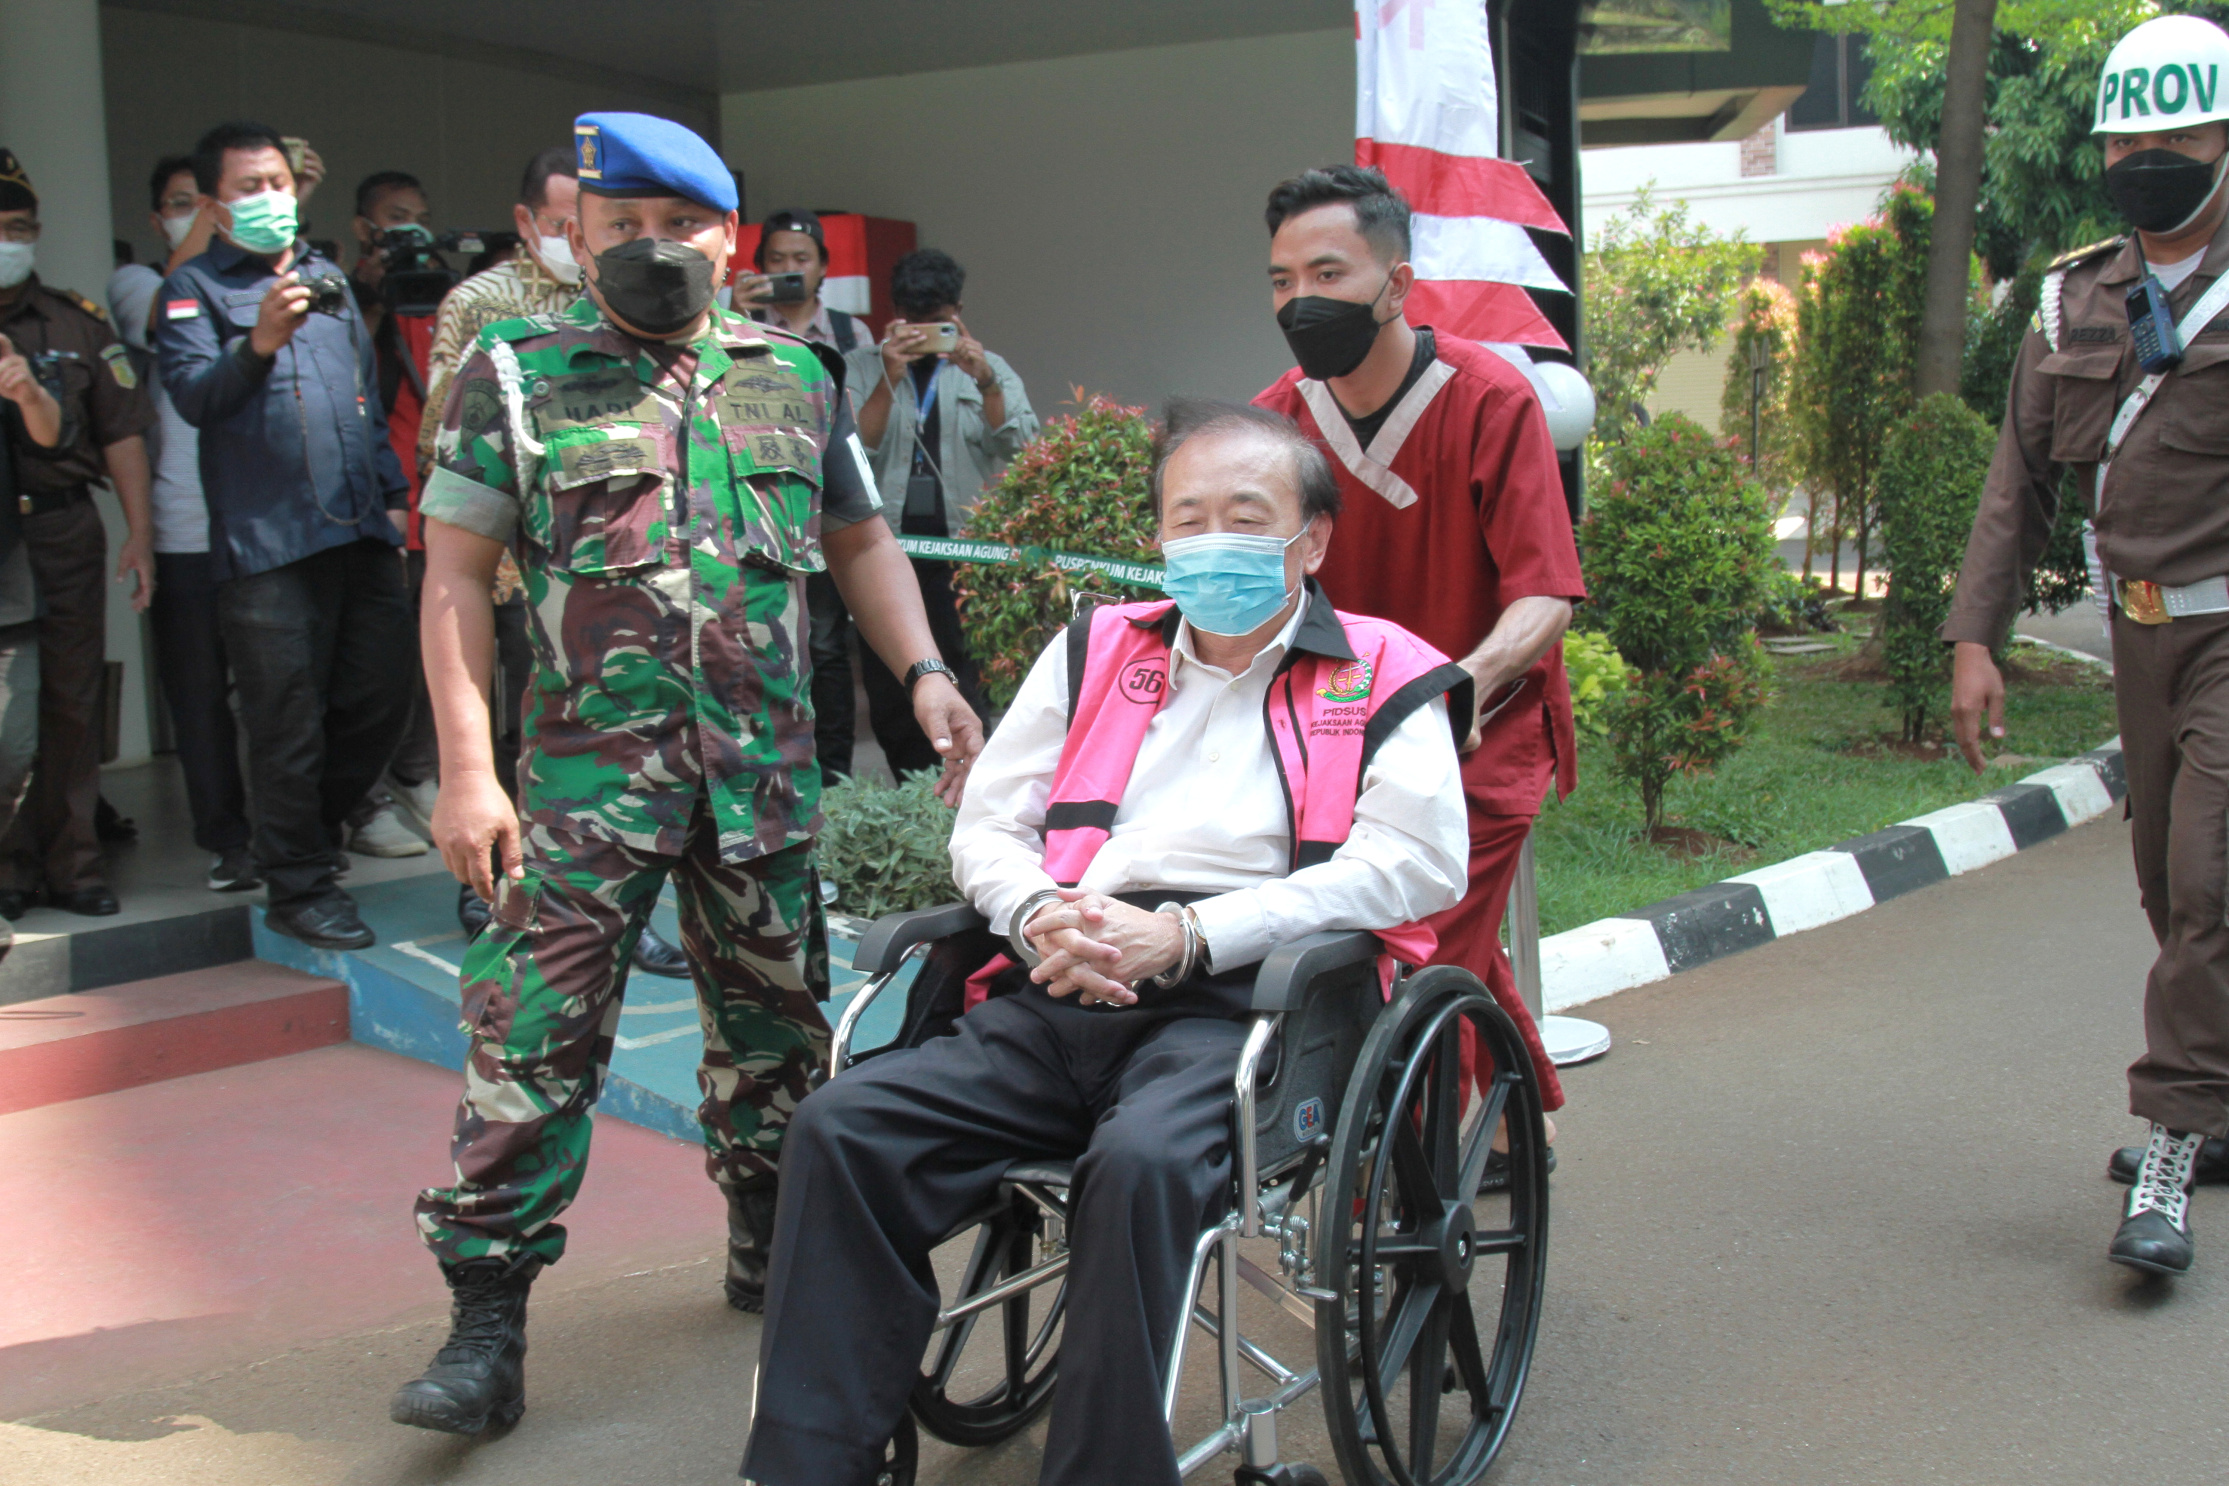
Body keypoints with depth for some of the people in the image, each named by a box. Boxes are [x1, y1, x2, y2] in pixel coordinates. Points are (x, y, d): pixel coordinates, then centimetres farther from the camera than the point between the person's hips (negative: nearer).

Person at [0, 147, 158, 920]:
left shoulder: (76, 321, 12)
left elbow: (122, 431, 9)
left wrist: (139, 529, 3)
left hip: (65, 529, 2)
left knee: (73, 700, 4)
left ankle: (70, 857, 12)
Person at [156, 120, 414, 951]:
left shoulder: (326, 278, 21)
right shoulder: (195, 289, 3)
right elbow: (192, 394, -13)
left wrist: (393, 492, 20)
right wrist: (258, 343, -28)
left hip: (360, 531, 6)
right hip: (266, 541, -6)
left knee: (382, 695, 8)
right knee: (288, 719, -2)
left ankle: (314, 830, 28)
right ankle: (297, 883, 8)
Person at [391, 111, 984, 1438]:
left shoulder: (794, 376, 13)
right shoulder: (518, 375, 3)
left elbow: (861, 541, 20)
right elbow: (457, 577, -1)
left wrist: (926, 672, 5)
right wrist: (467, 767, -9)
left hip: (767, 770, 4)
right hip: (588, 770, -3)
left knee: (775, 1023, 13)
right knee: (535, 1039, -8)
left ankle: (771, 1252, 32)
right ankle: (487, 1326, -2)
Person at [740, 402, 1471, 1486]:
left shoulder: (1382, 675, 12)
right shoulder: (1095, 651, 25)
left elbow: (1417, 861, -4)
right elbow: (986, 826, 24)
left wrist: (1184, 934, -11)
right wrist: (1041, 916, -3)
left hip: (1241, 1000, -4)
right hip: (1065, 1000, 5)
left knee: (1141, 1160, -37)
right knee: (841, 1127, -18)